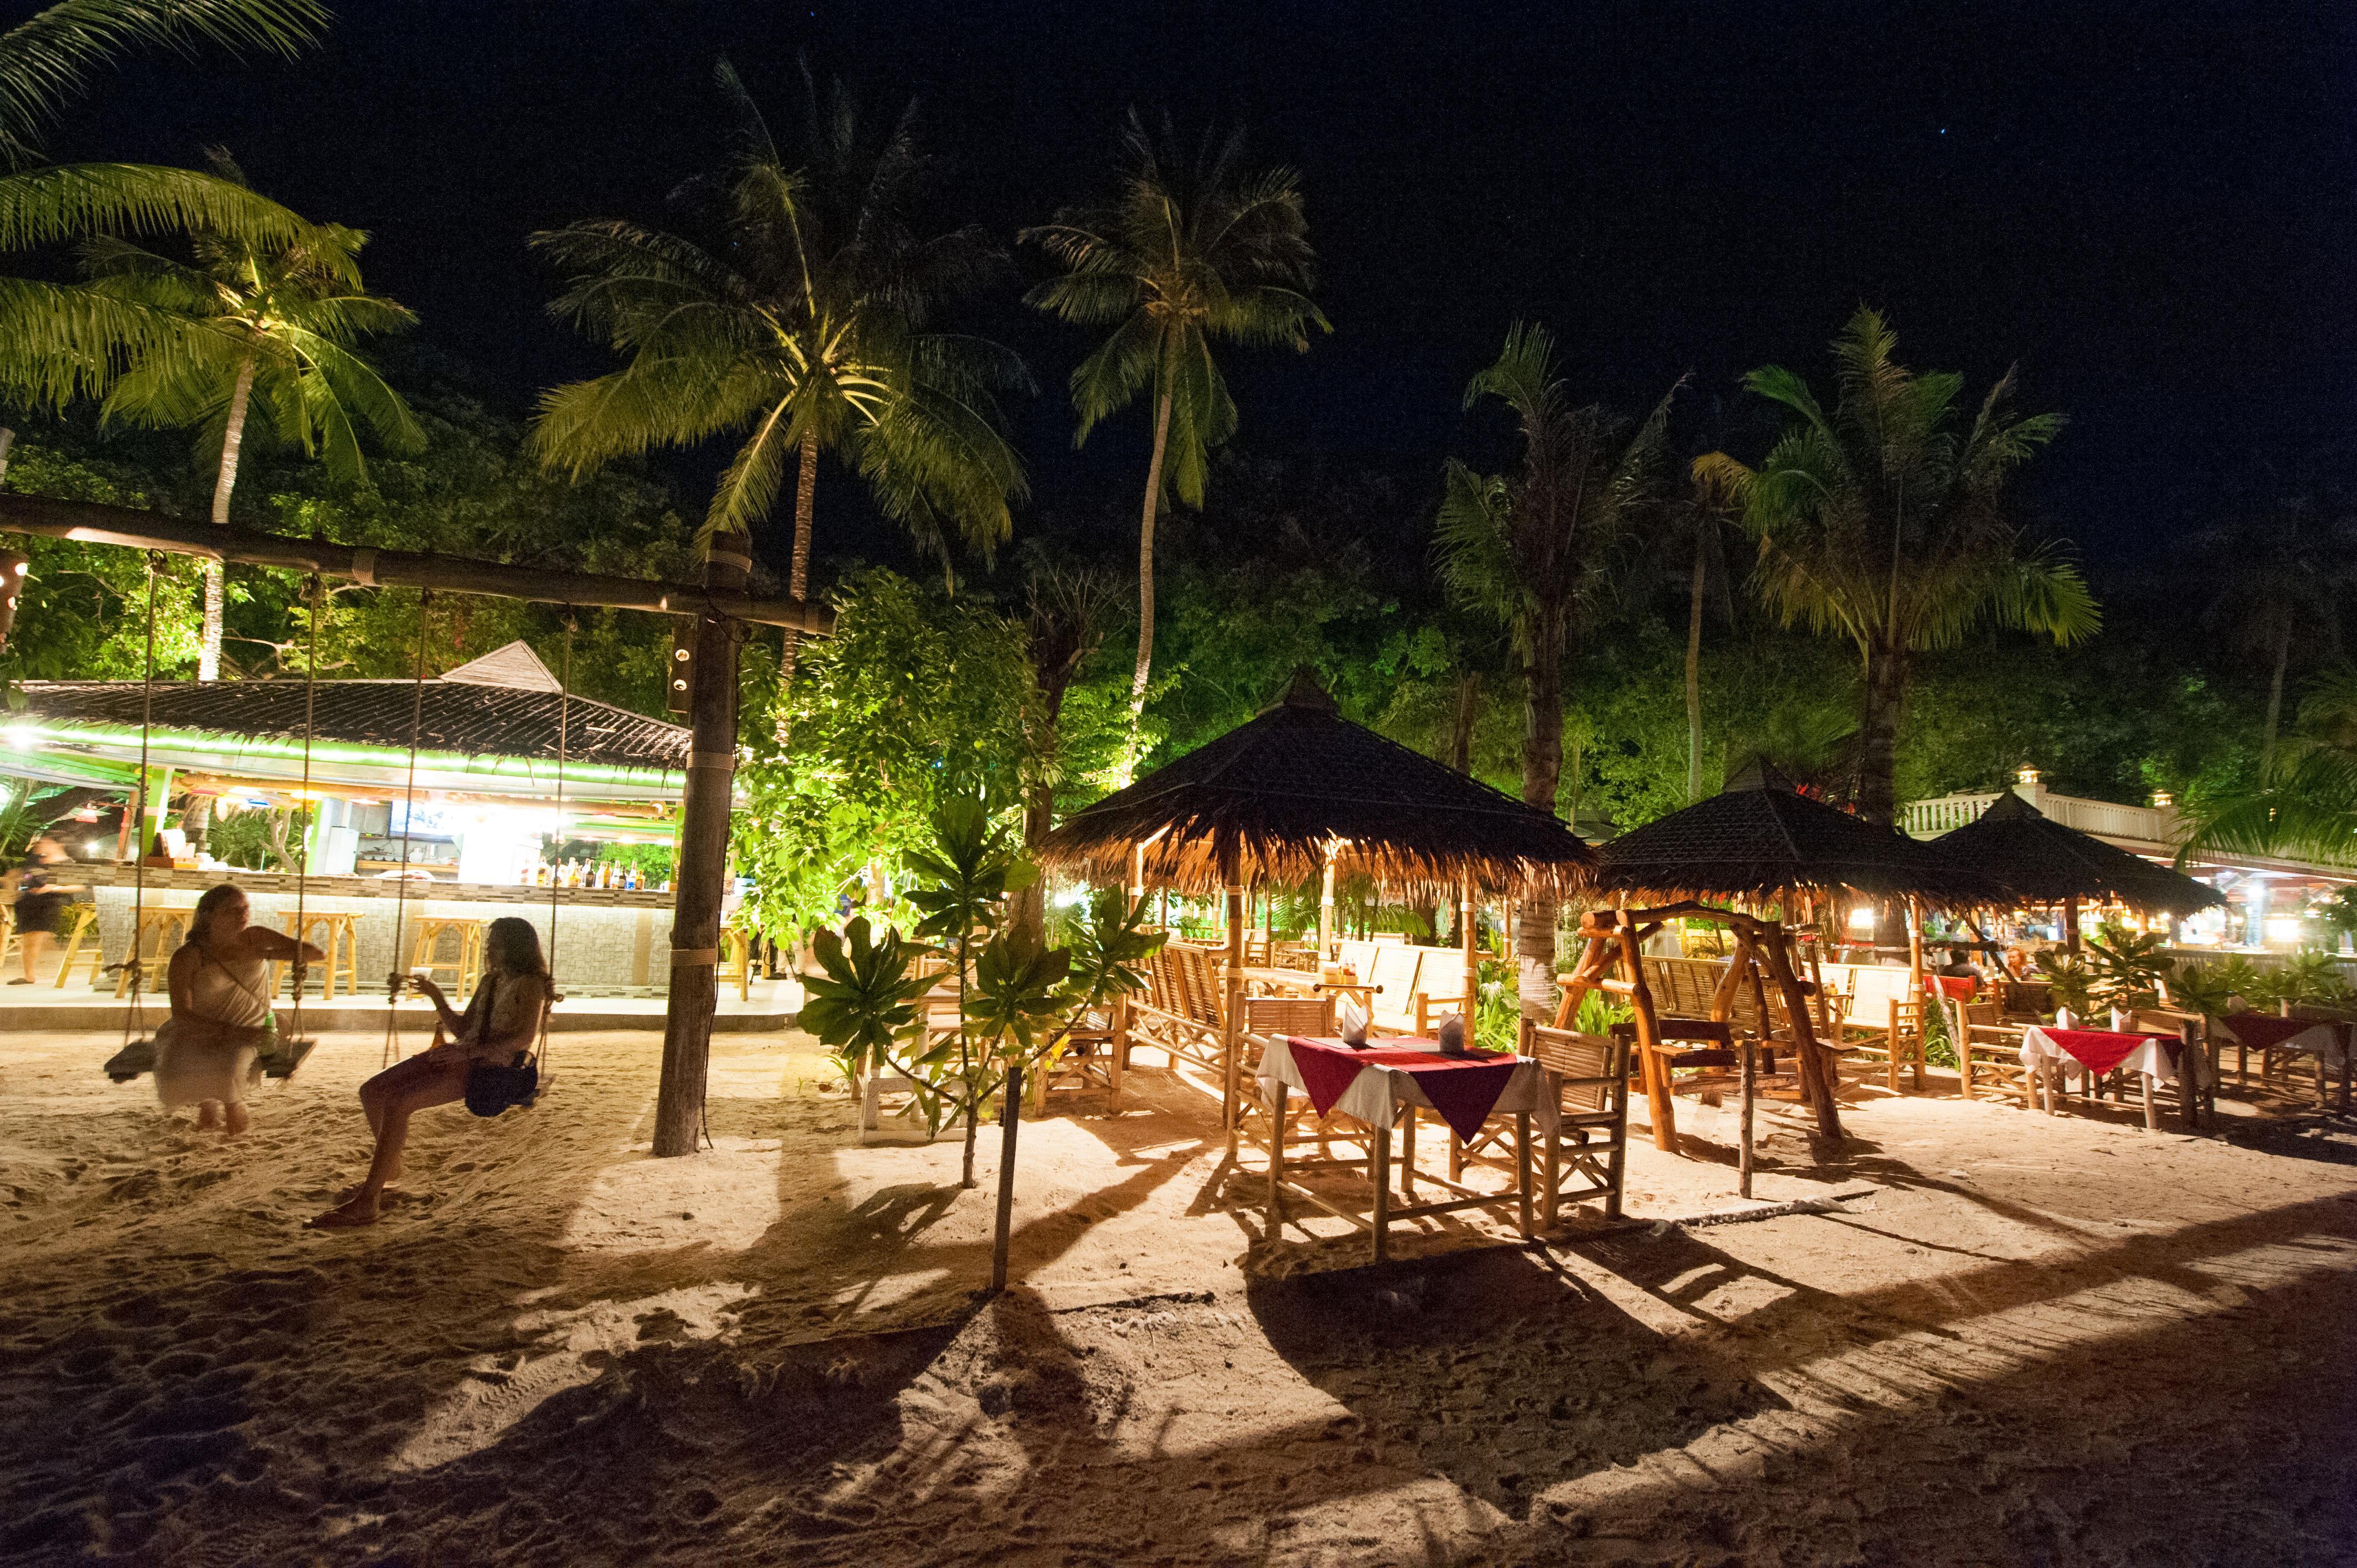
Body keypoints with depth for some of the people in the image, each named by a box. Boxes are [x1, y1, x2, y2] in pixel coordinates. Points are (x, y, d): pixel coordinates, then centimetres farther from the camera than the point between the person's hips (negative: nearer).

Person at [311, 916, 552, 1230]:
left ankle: (365, 1203, -20)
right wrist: (436, 996, 11)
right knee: (372, 1090, 4)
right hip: (462, 1056, 9)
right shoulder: (490, 981, 20)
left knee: (398, 1102, -25)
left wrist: (468, 1052, -22)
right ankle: (389, 1166, 25)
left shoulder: (529, 983, -7)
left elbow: (524, 1038, -19)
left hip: (492, 1066, -9)